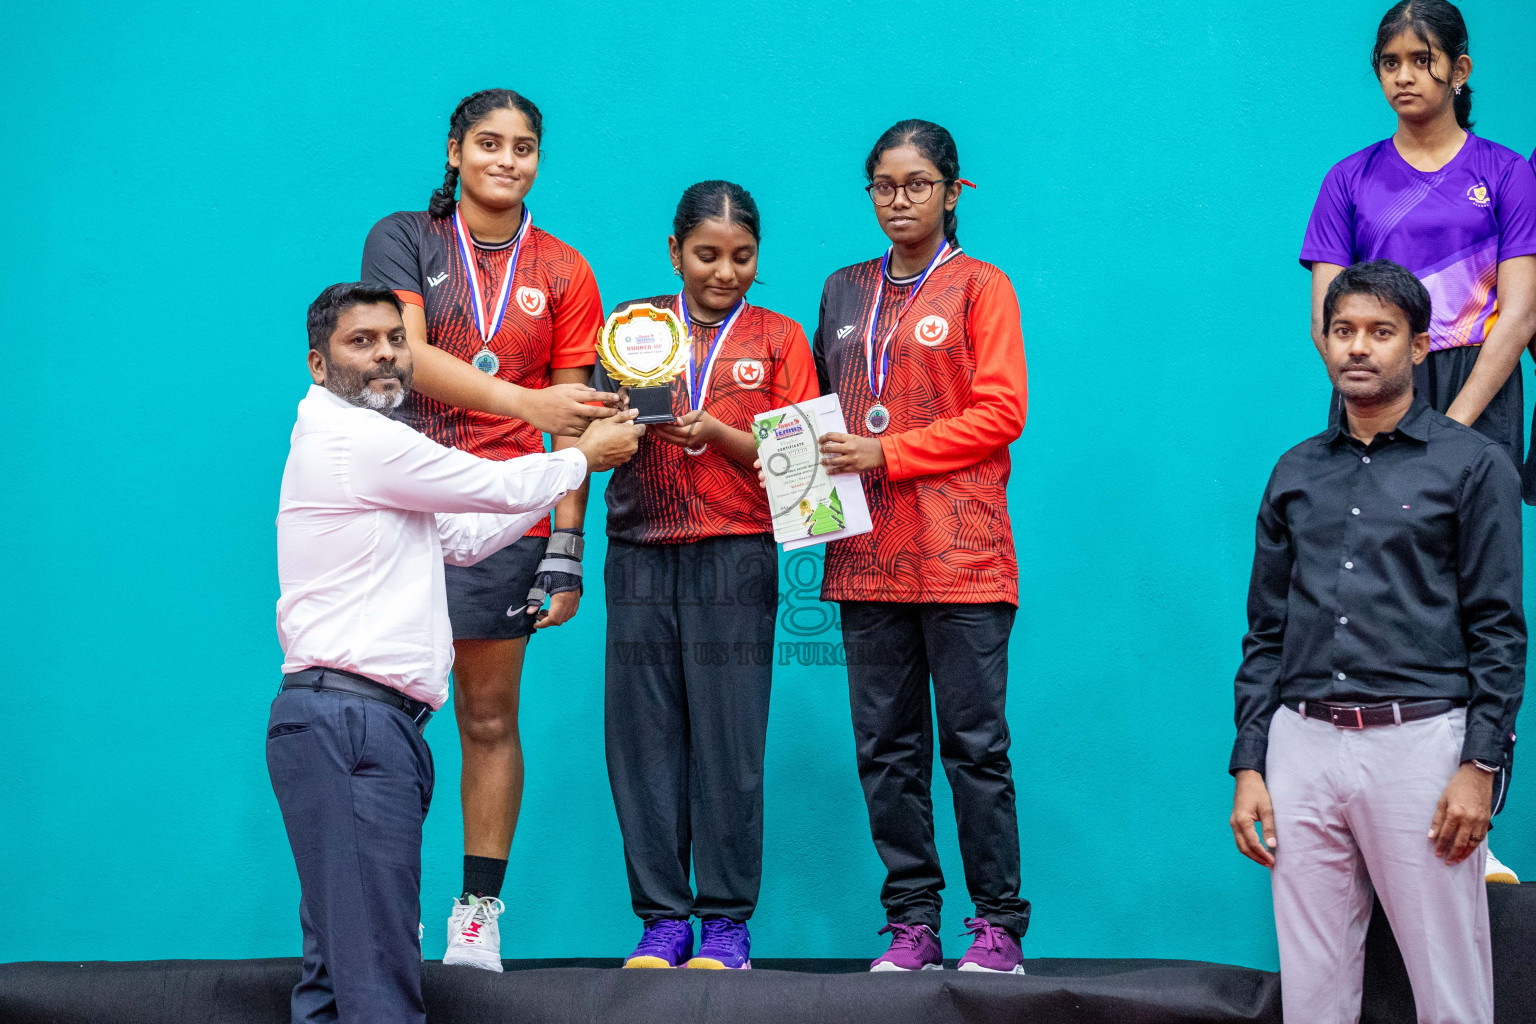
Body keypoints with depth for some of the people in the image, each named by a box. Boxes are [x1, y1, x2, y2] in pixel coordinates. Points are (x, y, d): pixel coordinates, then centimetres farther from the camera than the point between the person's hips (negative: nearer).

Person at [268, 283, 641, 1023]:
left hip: (372, 721, 11)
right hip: (348, 718, -11)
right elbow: (498, 487, -2)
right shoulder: (354, 438, -8)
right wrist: (584, 457, 16)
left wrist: (565, 472, 29)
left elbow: (462, 538, 29)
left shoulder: (366, 446, 24)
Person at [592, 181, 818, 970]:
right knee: (643, 734, -1)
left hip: (735, 557, -2)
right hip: (640, 553, 2)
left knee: (727, 737, -4)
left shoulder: (778, 338, 10)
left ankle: (727, 921, 4)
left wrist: (715, 433, -12)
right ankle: (662, 919, 7)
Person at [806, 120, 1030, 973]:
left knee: (975, 743, -3)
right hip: (867, 553, 5)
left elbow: (1001, 412, -6)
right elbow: (822, 405, 26)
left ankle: (999, 927, 3)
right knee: (886, 746, 4)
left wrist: (887, 453, -11)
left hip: (960, 554, -5)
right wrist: (819, 458, 4)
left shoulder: (979, 287, 3)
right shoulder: (845, 293, 18)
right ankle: (912, 926, 11)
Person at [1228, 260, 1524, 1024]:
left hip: (1420, 740, -4)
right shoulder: (1296, 473, 15)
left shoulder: (1472, 465, 3)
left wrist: (1480, 766, -10)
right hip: (1303, 744, 4)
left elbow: (1497, 629, -2)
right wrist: (1249, 767, 7)